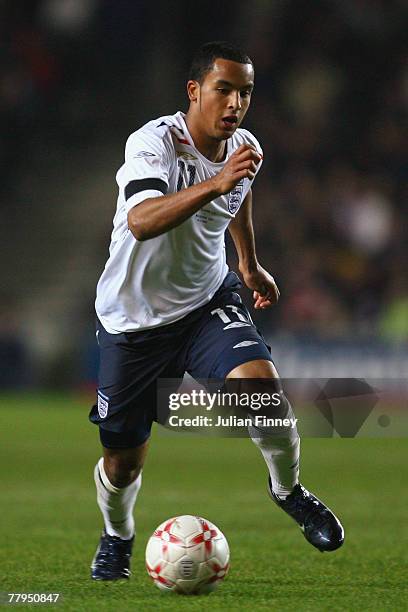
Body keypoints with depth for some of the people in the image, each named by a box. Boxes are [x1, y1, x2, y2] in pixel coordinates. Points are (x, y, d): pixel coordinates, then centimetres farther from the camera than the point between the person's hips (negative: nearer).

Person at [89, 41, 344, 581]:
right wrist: (217, 183, -52)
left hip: (208, 303, 3)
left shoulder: (246, 150, -3)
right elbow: (141, 222, -42)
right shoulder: (154, 142, -23)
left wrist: (250, 264, 33)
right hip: (133, 316, -3)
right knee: (123, 460, 4)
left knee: (261, 384, -27)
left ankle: (288, 489, 1)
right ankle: (117, 537, 39)